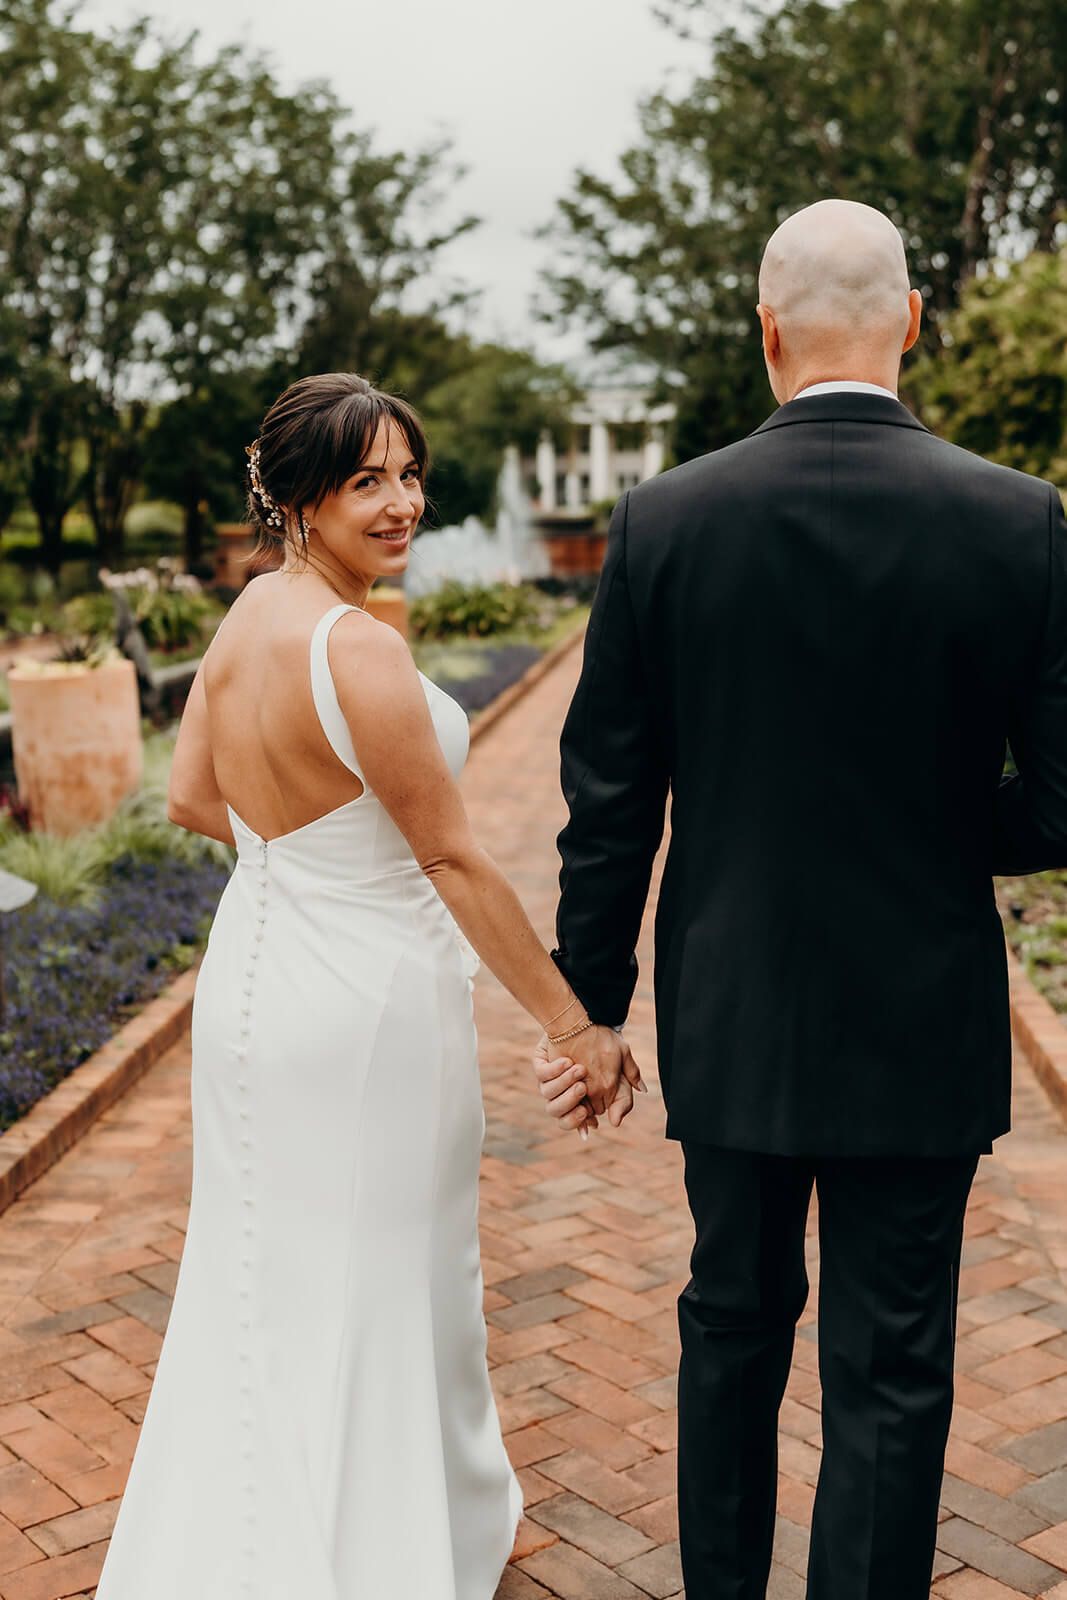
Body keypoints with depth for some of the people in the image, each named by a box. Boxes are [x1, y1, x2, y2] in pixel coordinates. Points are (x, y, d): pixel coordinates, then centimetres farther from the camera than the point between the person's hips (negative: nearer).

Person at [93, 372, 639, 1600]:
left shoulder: (246, 612, 1)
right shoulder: (359, 647, -24)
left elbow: (193, 799, 9)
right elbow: (452, 862, -21)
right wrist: (576, 1021, -12)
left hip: (252, 978, 8)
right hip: (365, 1003, -8)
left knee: (267, 1281, 22)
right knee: (377, 1287, 12)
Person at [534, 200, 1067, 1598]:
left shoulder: (665, 521, -9)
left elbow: (610, 808, -6)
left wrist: (589, 1010, 5)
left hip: (729, 1022, 2)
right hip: (920, 1031, -1)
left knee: (732, 1328, 22)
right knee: (890, 1376, 12)